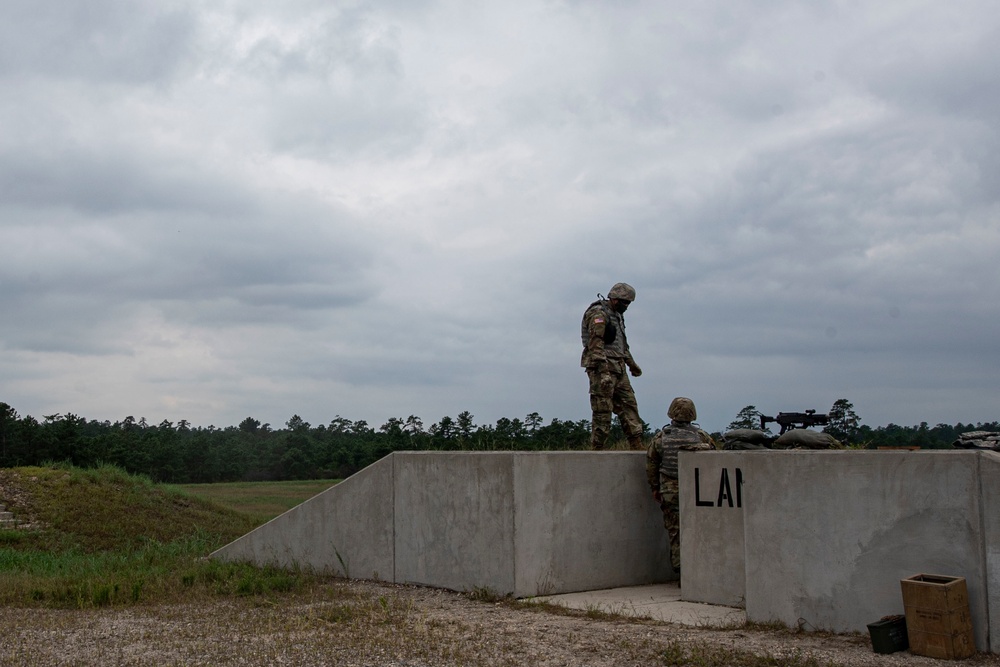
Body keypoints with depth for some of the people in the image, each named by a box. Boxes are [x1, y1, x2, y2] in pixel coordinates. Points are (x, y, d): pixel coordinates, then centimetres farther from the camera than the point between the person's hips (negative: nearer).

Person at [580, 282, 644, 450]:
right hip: (603, 367, -9)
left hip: (618, 369, 9)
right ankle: (597, 449, -4)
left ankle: (637, 446, 5)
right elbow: (596, 343, -21)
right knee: (602, 411, -8)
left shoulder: (616, 315, 20)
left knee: (629, 405, 5)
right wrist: (603, 373, -28)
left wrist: (631, 363, 36)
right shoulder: (598, 313, -12)